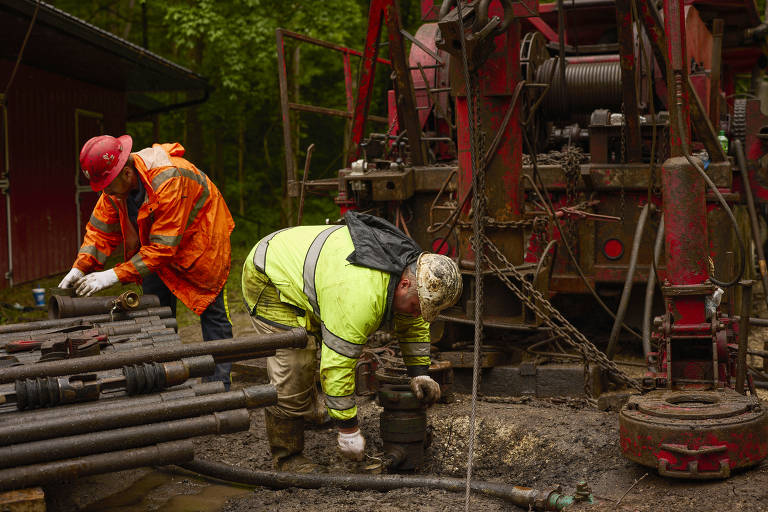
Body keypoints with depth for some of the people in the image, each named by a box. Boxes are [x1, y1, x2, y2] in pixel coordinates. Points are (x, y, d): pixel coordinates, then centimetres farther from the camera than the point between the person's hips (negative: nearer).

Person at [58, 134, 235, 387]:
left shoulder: (169, 180, -38)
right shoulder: (116, 185, -14)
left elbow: (162, 246, -36)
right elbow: (101, 229, -6)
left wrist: (115, 275, -36)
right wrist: (80, 267, -20)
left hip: (199, 241, -7)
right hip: (156, 246, 7)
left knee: (213, 314, 0)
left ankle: (219, 387, 8)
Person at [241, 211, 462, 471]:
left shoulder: (409, 263, -9)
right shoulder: (361, 297, -38)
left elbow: (413, 324, 10)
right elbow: (337, 365, -33)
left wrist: (419, 373, 3)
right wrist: (348, 429, -25)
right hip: (268, 279, -9)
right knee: (292, 374, -12)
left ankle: (309, 410, 44)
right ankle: (287, 458, 3)